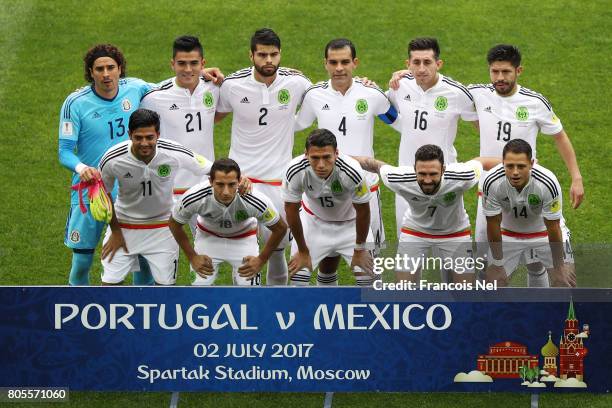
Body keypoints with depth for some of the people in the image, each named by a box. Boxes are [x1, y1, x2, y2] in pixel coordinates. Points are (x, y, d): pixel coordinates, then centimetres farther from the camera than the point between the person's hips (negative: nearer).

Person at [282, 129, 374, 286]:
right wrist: (303, 251, -5)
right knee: (298, 275, -5)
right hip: (314, 219, 1)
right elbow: (291, 210, -15)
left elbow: (363, 211, -19)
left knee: (366, 276, -9)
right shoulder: (295, 171, -33)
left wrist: (359, 250, -6)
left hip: (350, 221, -1)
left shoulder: (351, 172, -38)